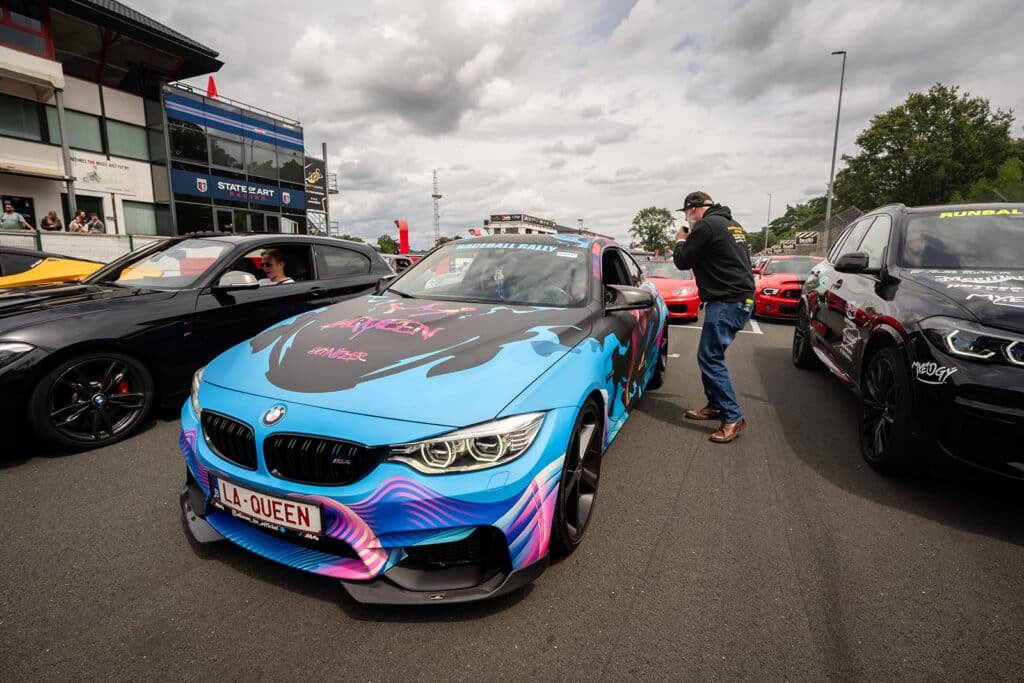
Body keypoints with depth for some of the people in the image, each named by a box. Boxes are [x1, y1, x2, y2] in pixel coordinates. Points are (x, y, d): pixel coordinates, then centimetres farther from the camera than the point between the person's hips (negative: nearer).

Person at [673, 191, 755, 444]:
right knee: (710, 356, 17)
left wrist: (681, 241, 11)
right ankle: (715, 406, 25)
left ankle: (733, 417, -6)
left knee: (710, 358, -9)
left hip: (727, 302, -10)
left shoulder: (706, 226, -12)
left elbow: (682, 261, -7)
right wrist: (690, 240, 20)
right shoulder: (731, 224, 19)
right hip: (740, 299, 10)